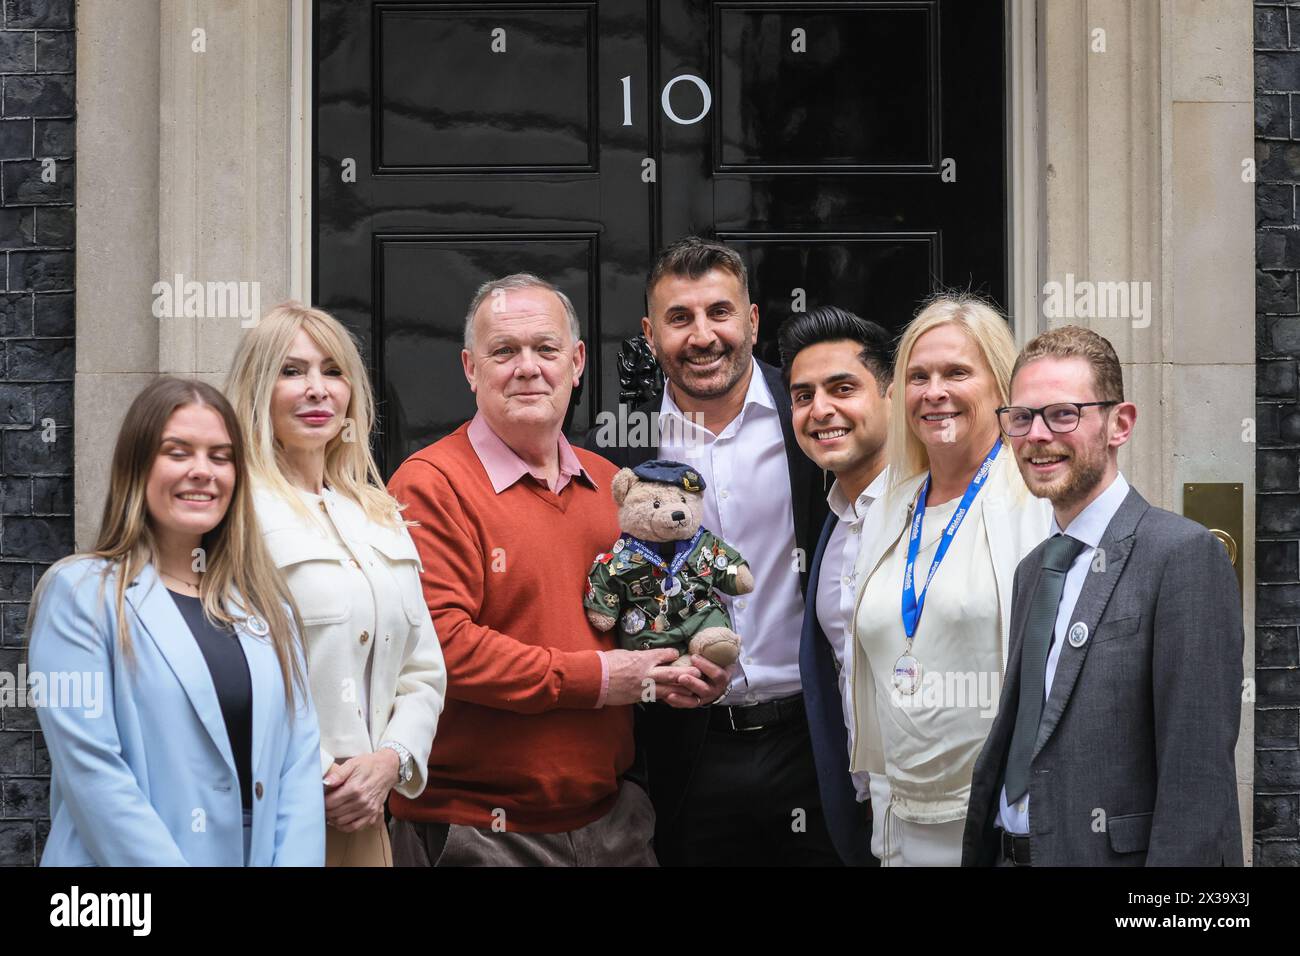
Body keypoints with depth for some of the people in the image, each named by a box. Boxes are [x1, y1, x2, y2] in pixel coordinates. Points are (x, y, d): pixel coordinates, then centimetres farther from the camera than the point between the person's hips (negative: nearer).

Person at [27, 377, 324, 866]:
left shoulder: (265, 601, 10)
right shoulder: (81, 593, -7)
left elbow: (299, 755, 3)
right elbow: (90, 771, -16)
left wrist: (297, 860, -11)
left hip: (263, 853, 5)